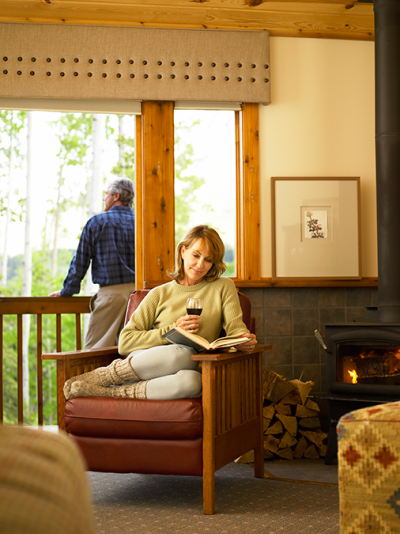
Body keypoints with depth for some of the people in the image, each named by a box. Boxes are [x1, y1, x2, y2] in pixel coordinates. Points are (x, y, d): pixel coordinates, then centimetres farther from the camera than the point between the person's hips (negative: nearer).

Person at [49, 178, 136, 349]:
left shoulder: (96, 222, 1)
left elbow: (80, 261, 3)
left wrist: (67, 290, 12)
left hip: (110, 292, -4)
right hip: (138, 292, 4)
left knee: (94, 350, -2)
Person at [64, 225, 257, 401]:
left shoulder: (223, 288, 15)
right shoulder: (160, 294, 14)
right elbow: (125, 342, 5)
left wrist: (245, 340, -17)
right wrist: (172, 330, -7)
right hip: (145, 361, 0)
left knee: (192, 381, -40)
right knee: (183, 353, -37)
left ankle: (109, 393, -26)